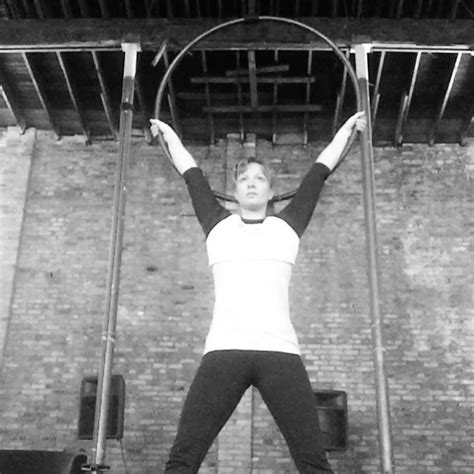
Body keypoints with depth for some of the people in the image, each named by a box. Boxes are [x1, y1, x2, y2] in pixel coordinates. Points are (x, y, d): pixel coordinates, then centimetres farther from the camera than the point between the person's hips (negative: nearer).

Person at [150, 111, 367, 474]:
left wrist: (347, 128, 40)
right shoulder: (218, 225, 21)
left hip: (280, 351, 0)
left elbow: (319, 172, 29)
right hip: (223, 351, 0)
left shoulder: (287, 226, 20)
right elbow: (192, 174, 33)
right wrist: (168, 133, 45)